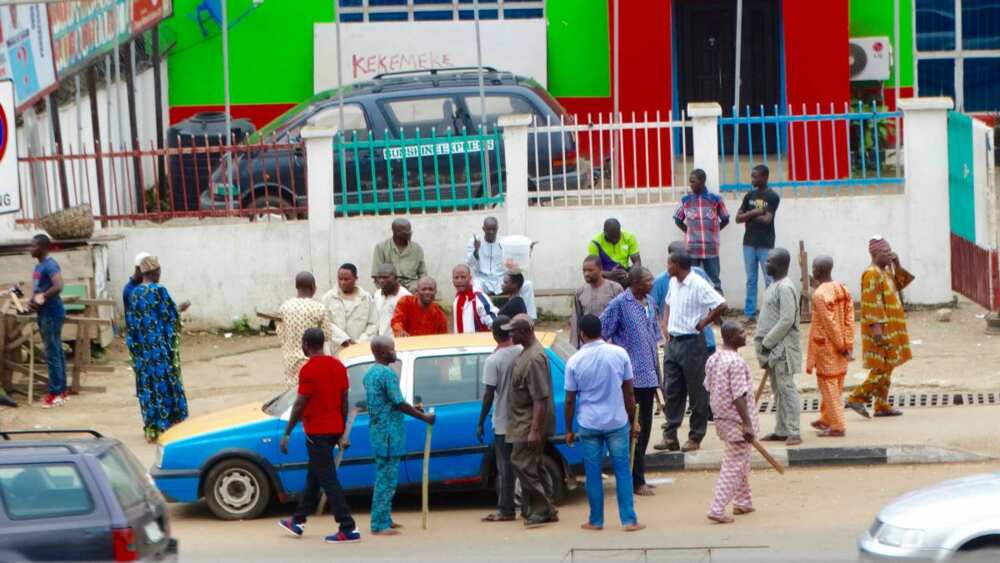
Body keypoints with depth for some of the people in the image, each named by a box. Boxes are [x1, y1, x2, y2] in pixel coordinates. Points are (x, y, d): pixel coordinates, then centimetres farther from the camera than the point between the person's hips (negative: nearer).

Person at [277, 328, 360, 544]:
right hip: (334, 429, 8)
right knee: (314, 476, 20)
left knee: (328, 479, -6)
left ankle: (348, 529, -11)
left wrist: (287, 434, -9)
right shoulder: (338, 366, 7)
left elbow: (300, 405, -16)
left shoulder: (309, 370, -16)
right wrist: (342, 433, 16)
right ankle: (298, 522, 31)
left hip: (317, 431, -8)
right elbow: (344, 400, 10)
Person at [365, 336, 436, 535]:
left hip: (377, 431, 10)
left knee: (384, 477, 16)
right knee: (386, 479, -7)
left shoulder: (370, 374, 13)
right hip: (389, 433, -10)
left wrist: (414, 410, 22)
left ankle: (384, 520, 21)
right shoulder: (387, 373, -16)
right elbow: (399, 404, -17)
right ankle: (380, 524, -6)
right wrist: (424, 417, -9)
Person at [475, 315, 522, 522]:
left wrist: (481, 423, -7)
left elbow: (489, 394, -15)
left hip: (503, 422, -5)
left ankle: (505, 510, 1)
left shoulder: (493, 361, -16)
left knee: (505, 467, 0)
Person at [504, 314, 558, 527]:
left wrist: (535, 430, -27)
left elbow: (540, 398, -26)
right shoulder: (527, 351, 9)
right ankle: (543, 509, 20)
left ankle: (543, 510, -3)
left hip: (529, 423, -10)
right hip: (524, 423, 10)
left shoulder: (534, 358, -23)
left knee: (522, 464, -8)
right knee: (532, 465, 14)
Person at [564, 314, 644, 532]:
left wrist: (569, 430, 9)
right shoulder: (619, 354, -5)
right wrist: (632, 421, 12)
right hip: (617, 422, 1)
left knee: (593, 474, 8)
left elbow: (570, 400, -2)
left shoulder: (575, 362, -7)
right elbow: (629, 392, 1)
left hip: (589, 424, -1)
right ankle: (629, 520, 2)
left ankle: (596, 520, 14)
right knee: (623, 471, 5)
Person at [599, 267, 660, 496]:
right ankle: (637, 481, 0)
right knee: (634, 429, -4)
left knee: (645, 428, 12)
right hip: (631, 377, -8)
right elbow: (601, 334, -12)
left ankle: (638, 478, 21)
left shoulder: (648, 303, 13)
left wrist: (657, 372, 20)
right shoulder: (620, 304, -12)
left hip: (648, 376, 8)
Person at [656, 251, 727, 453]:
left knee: (696, 392, 3)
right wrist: (666, 324, 10)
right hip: (673, 343, 8)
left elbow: (721, 305, -22)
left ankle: (695, 438, 10)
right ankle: (670, 436, 14)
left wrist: (702, 323, -14)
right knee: (671, 391, 9)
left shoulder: (699, 285, -17)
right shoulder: (673, 283, 8)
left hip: (691, 343, -8)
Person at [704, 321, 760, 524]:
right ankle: (717, 509, -9)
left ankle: (743, 502, 32)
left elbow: (709, 389, 14)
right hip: (737, 421, -9)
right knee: (733, 466, -4)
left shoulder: (712, 360, 6)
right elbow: (739, 396, -24)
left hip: (721, 418, 9)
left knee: (741, 462, 23)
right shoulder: (736, 362, -20)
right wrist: (747, 424, -23)